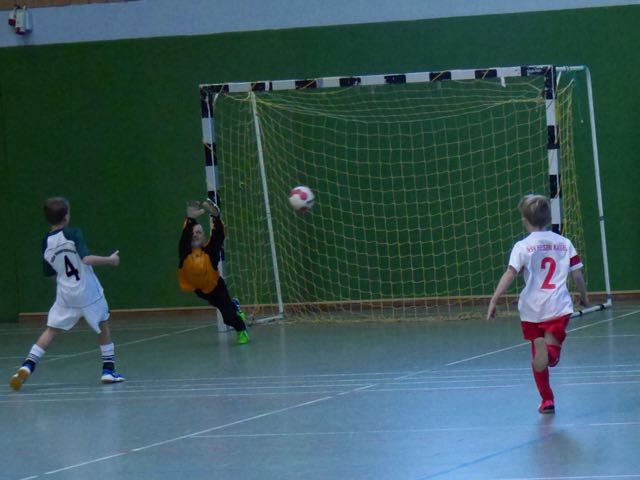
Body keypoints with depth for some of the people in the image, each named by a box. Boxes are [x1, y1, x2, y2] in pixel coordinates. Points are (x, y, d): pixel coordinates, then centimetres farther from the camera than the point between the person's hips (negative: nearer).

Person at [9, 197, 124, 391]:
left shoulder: (46, 243, 1)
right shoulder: (73, 234, -15)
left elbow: (49, 273, 11)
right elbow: (87, 259, -26)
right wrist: (110, 260, -14)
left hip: (65, 295, 3)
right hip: (88, 292, -3)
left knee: (51, 330, 10)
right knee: (103, 327, 17)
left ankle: (27, 366, -5)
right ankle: (108, 370, 18)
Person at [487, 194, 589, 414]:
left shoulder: (523, 247, -3)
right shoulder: (565, 243, 6)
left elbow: (510, 275, -12)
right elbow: (577, 275, 9)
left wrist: (494, 300, -11)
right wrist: (584, 296, 26)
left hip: (532, 309, 0)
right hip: (559, 307, 0)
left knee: (537, 354, 14)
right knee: (553, 346, -4)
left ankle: (547, 400, 20)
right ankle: (551, 350, -41)